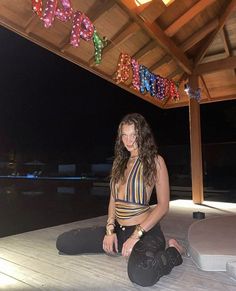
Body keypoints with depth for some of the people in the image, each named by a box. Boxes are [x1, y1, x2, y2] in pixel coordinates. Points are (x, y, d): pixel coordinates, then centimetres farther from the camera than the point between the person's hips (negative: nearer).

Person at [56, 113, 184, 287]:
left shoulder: (155, 161, -6)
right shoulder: (120, 161, 11)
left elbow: (163, 205, -10)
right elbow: (113, 199, 11)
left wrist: (135, 236, -17)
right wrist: (110, 230, -3)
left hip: (146, 231, -6)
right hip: (119, 229, 7)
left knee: (142, 275, -38)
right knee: (63, 242, 0)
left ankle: (173, 252, -3)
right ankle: (120, 245, 16)